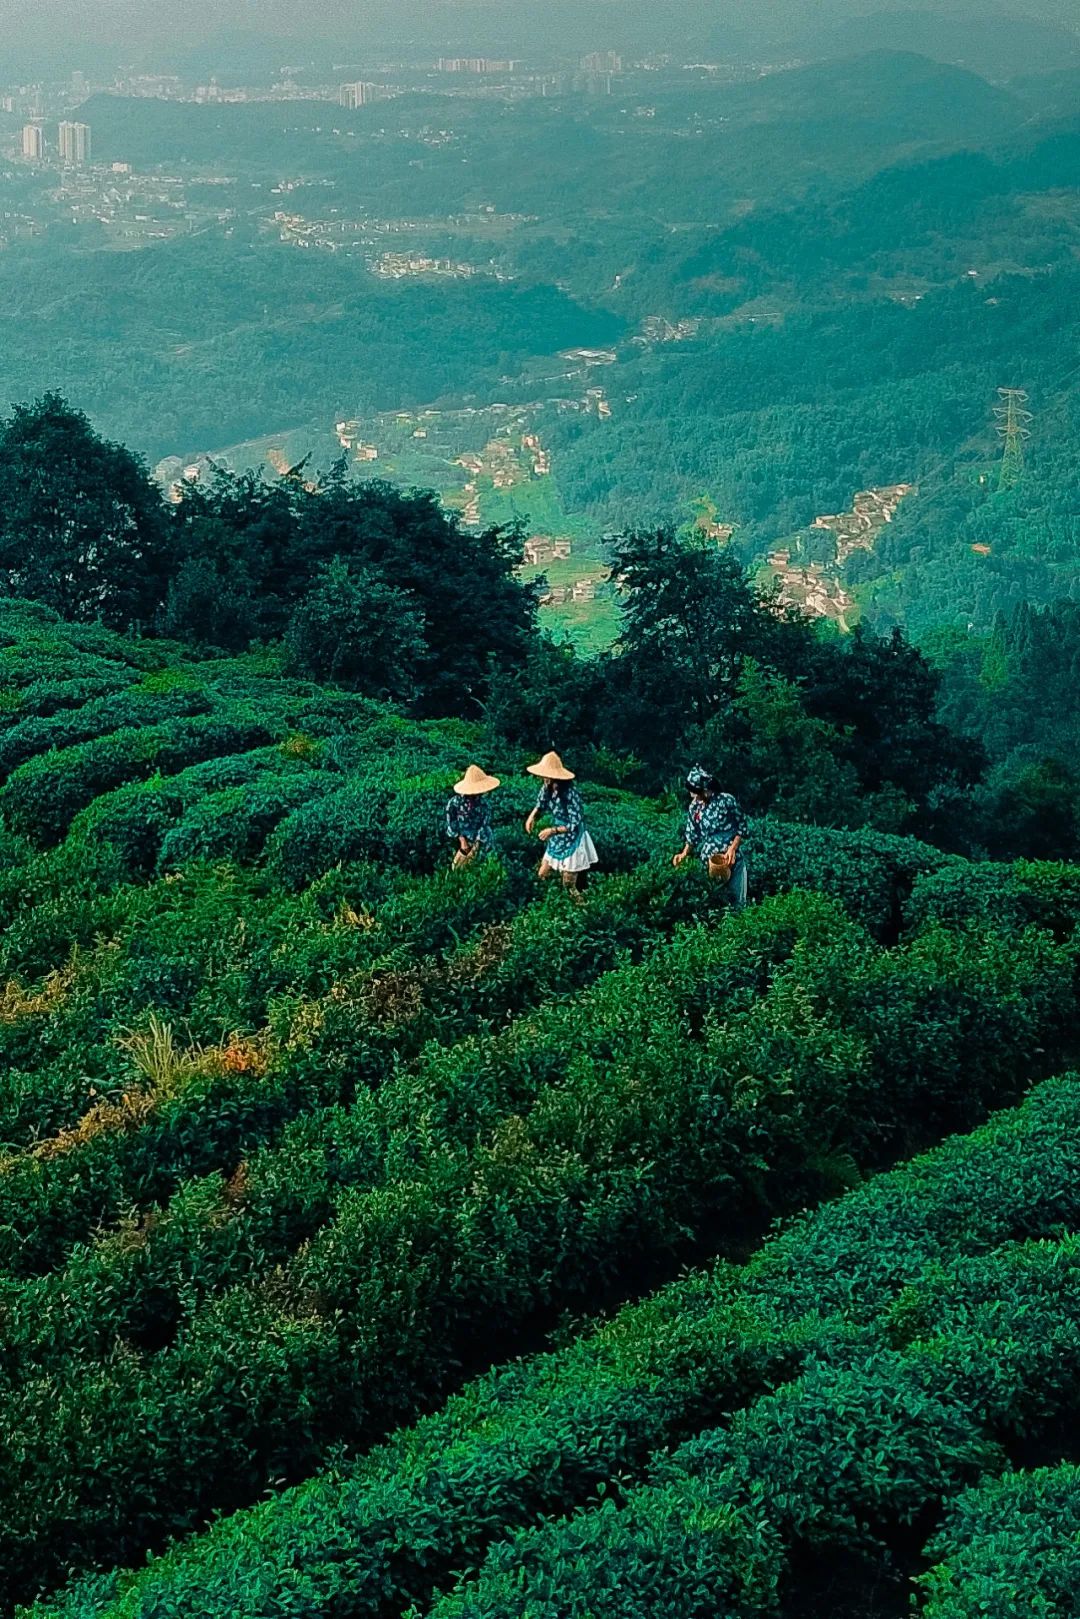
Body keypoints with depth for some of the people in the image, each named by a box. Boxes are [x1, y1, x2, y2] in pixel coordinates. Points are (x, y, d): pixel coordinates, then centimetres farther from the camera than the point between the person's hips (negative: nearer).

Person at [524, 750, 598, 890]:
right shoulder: (547, 788, -8)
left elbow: (576, 825, -23)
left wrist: (553, 830, -24)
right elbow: (540, 806, 12)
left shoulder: (570, 794, -29)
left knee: (569, 887, 0)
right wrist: (532, 817, -8)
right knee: (542, 876, 12)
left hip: (573, 843, -7)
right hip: (557, 841, 7)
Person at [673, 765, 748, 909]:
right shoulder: (694, 807, -2)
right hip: (709, 860, 3)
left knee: (736, 901, 4)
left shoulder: (726, 800, -13)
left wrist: (733, 848, -16)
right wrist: (684, 853, -6)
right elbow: (692, 835, 8)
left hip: (733, 857, -3)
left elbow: (742, 826, -6)